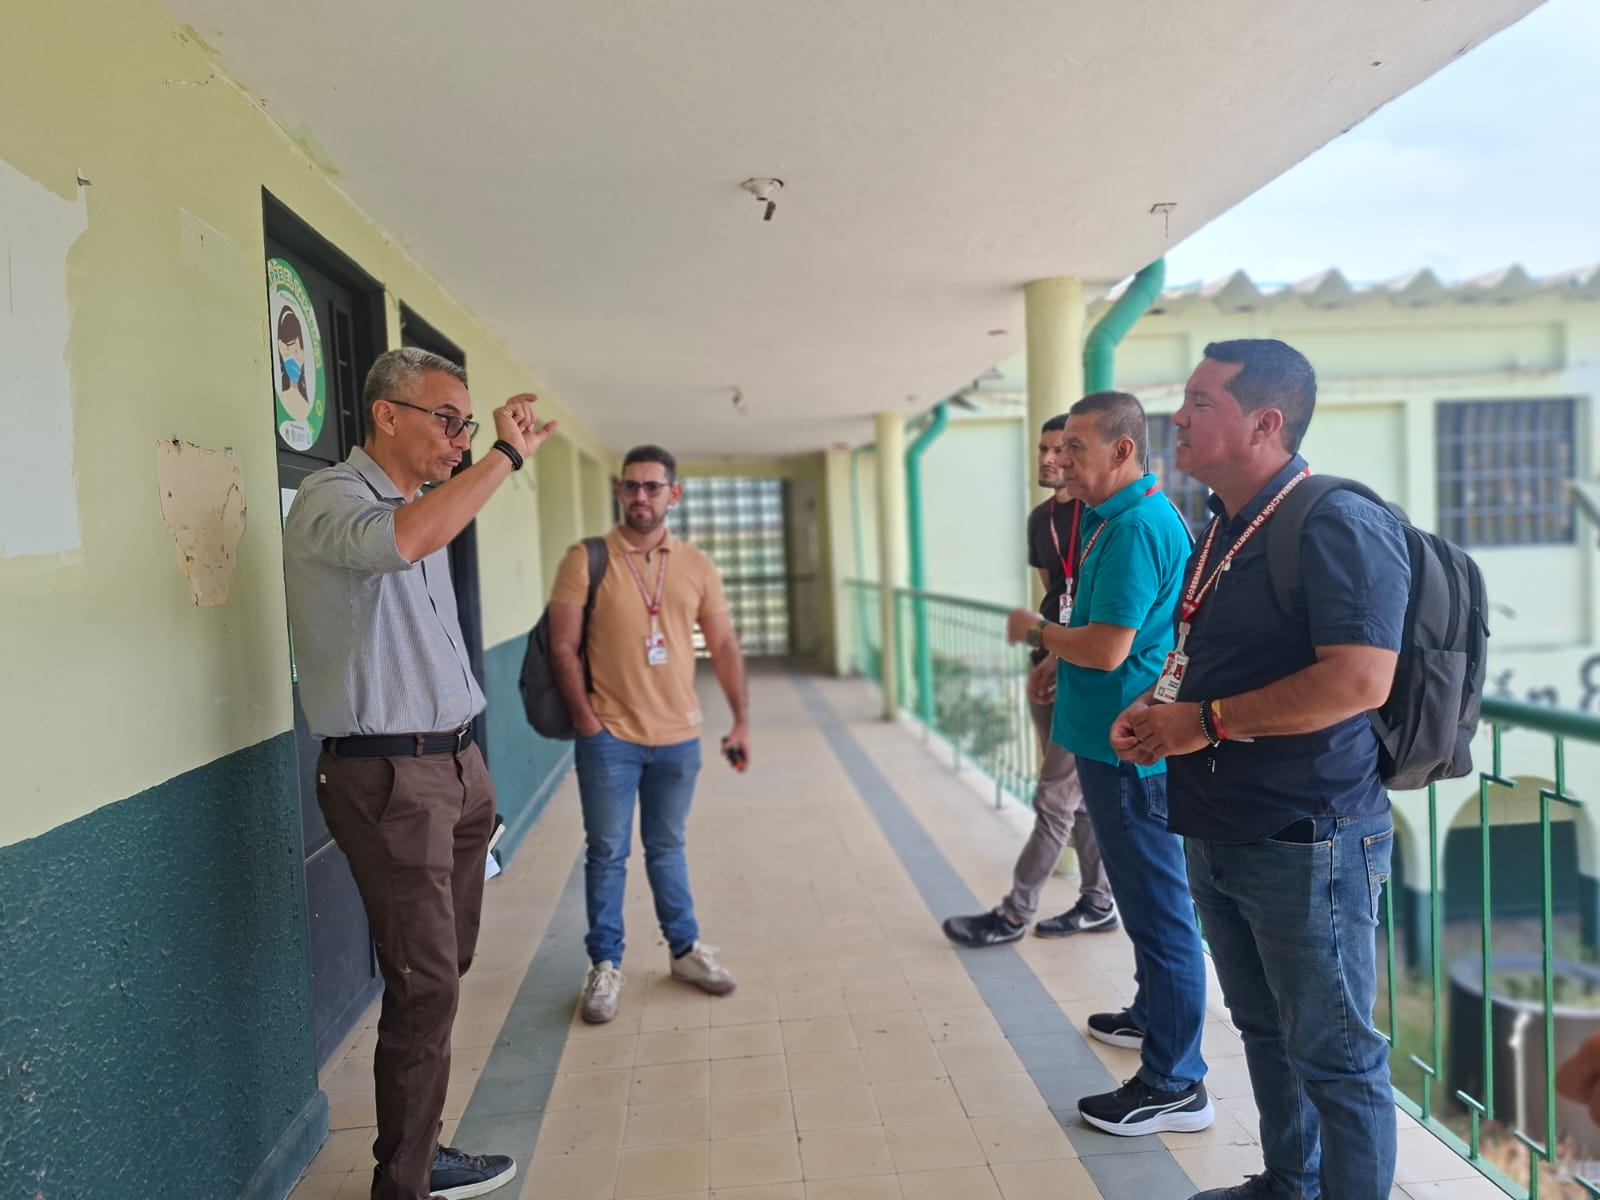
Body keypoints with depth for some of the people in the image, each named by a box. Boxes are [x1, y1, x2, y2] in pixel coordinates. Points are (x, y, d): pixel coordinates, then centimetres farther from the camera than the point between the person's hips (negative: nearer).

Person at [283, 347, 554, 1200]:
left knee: (445, 970, 13)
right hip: (388, 777, -9)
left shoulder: (422, 502, 17)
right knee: (424, 985, -6)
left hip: (455, 764, 9)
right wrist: (505, 455, -26)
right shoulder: (330, 499, -11)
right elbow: (403, 540, -37)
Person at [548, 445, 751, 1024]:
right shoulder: (586, 560, -6)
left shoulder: (697, 566, 4)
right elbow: (563, 647, -7)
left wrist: (741, 719, 5)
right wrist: (587, 722, -10)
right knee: (607, 854, 7)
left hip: (678, 737, 3)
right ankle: (605, 965, 21)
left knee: (667, 848, 17)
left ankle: (686, 950, 31)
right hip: (609, 738, -3)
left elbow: (724, 645, 8)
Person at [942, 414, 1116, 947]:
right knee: (1080, 793, 14)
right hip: (1049, 669, 8)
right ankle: (1098, 902, 25)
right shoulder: (1040, 517, 12)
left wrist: (1058, 659, -15)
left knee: (1054, 798, -2)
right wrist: (1045, 661, 4)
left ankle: (1015, 913, 5)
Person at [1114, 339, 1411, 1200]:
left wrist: (1206, 721, -21)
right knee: (1264, 1028, 23)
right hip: (1218, 832, 9)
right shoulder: (1221, 531, 11)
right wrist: (1153, 709, 3)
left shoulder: (1337, 528, -18)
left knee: (1332, 1051, 6)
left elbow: (1359, 680, -28)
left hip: (1304, 842, -9)